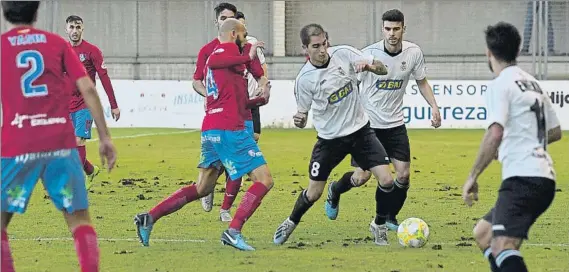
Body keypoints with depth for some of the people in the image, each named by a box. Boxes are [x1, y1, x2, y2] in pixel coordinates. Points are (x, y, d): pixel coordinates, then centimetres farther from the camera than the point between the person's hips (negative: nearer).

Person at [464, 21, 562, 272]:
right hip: (544, 178, 10)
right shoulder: (532, 83, 20)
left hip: (522, 178, -10)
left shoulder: (500, 84, -7)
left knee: (502, 247, -25)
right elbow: (554, 132, 28)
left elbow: (495, 134, -20)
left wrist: (473, 177, -14)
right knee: (483, 234, 22)